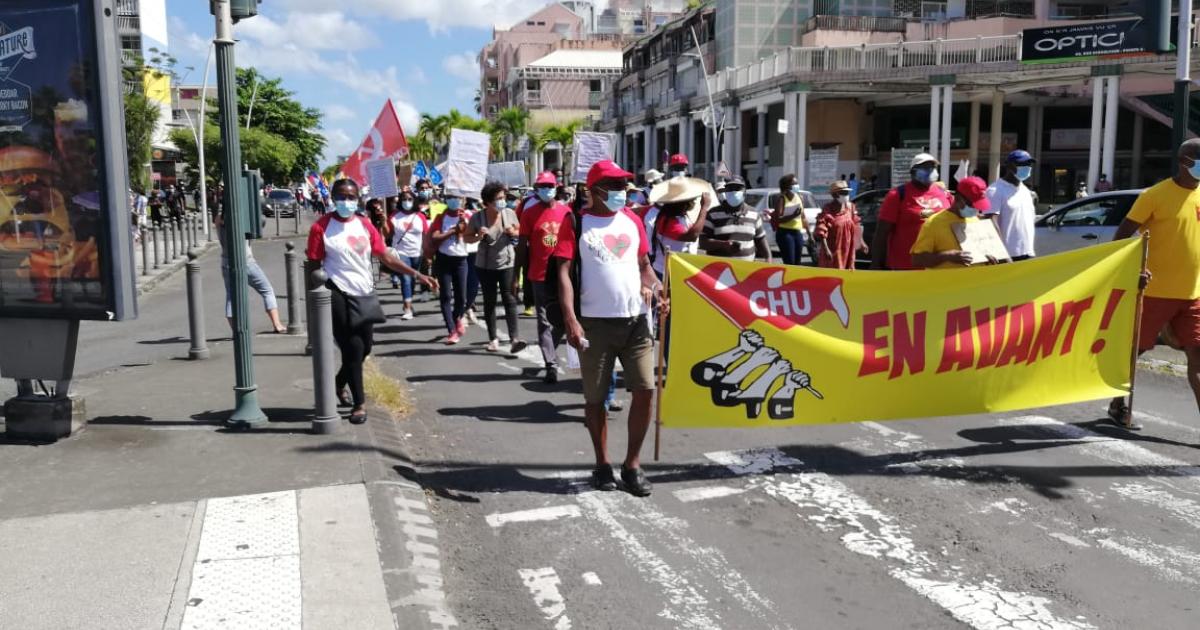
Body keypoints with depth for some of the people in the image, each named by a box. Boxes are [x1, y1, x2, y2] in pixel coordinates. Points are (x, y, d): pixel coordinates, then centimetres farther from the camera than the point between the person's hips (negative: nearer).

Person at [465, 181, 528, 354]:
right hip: (485, 265, 0)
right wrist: (478, 237, -22)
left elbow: (520, 232, 8)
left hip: (507, 263, 0)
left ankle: (514, 338, -14)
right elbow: (467, 237, -1)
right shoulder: (477, 218, -11)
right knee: (489, 302, 8)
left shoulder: (510, 214, -6)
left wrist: (513, 232, -15)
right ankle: (493, 338, 16)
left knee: (509, 299, -8)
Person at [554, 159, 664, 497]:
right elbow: (564, 273, -8)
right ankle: (602, 464, 23)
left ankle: (633, 464, 15)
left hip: (636, 320, 4)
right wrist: (570, 320, -19)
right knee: (595, 396, 6)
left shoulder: (632, 220, 12)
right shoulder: (576, 223, -2)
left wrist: (659, 291, -3)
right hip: (595, 323, -3)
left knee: (646, 390, 0)